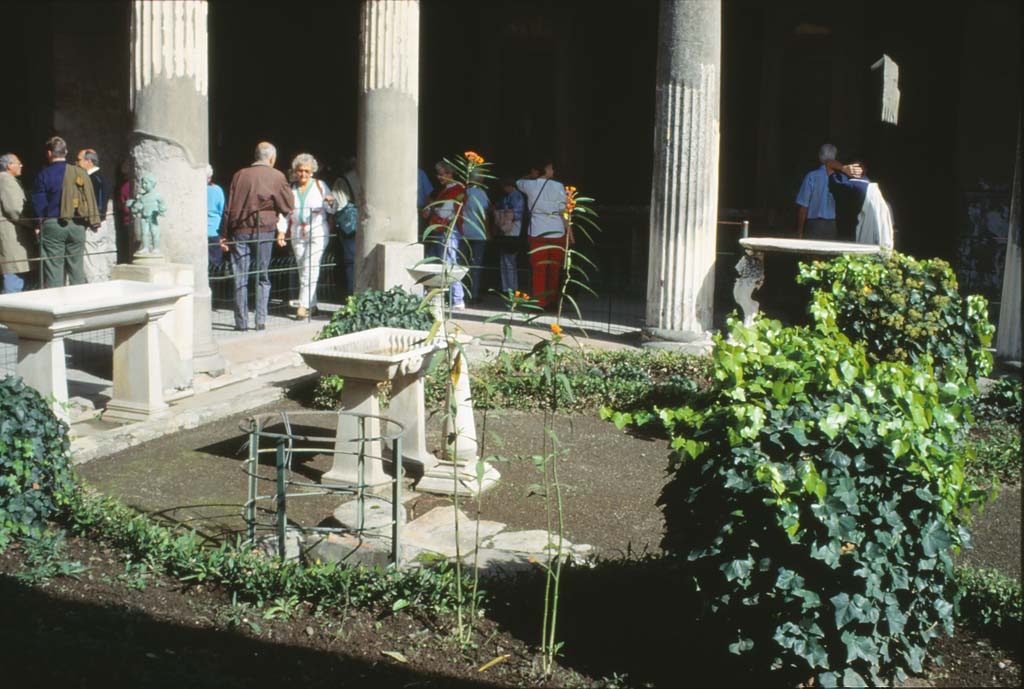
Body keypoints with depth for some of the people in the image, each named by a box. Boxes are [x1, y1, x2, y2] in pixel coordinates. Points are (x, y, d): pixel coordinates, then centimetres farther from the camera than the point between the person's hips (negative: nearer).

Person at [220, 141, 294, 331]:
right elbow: (288, 207, 4)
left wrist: (224, 235, 8)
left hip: (239, 231, 1)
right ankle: (261, 320, 4)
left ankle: (241, 322, 4)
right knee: (263, 278, 8)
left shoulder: (240, 175, 6)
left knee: (240, 279, 4)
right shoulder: (276, 176, 0)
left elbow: (228, 207, 5)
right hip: (264, 230, -1)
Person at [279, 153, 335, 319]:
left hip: (317, 232, -4)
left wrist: (330, 203, -21)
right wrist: (281, 231, -2)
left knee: (310, 268, -13)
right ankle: (312, 304, 14)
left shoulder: (320, 186, 5)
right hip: (297, 235, 4)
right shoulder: (290, 189, 12)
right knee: (303, 269, 5)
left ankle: (303, 305, -15)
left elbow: (332, 210, 2)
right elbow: (284, 212, 10)